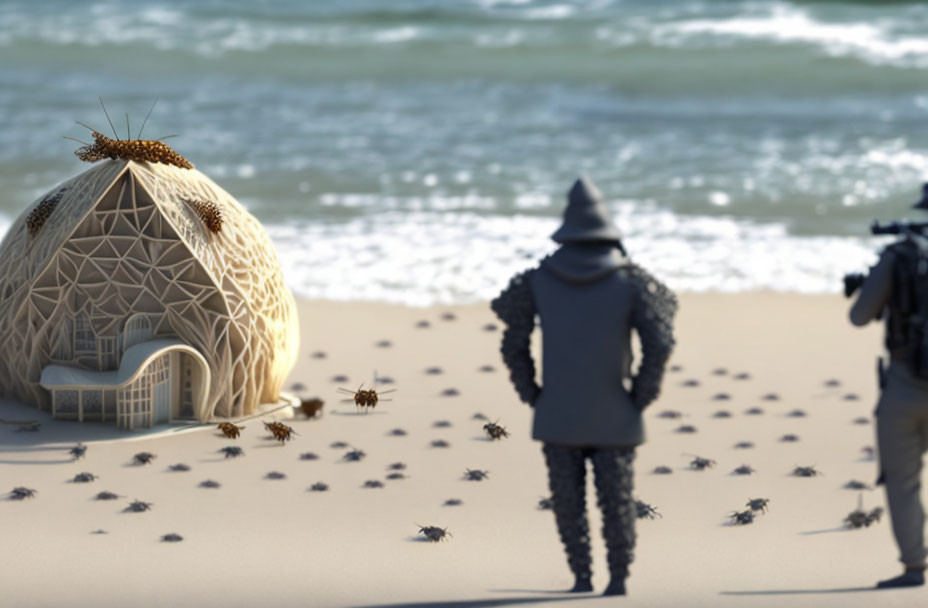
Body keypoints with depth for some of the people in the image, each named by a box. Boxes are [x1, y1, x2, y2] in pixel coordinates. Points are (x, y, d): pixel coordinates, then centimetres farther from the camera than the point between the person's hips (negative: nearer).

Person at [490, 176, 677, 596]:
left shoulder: (538, 280, 0)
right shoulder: (630, 281, -5)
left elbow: (513, 347, 1)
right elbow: (658, 345, -10)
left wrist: (533, 397, 8)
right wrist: (639, 399, 0)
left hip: (558, 416, 1)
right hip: (614, 418, -1)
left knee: (567, 499, 8)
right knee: (617, 499, 7)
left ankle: (581, 576, 7)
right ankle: (618, 578, 10)